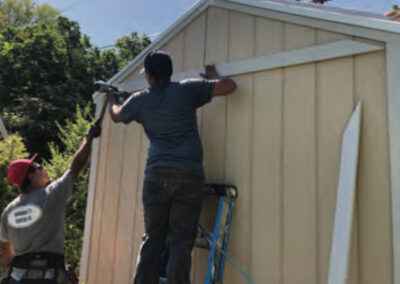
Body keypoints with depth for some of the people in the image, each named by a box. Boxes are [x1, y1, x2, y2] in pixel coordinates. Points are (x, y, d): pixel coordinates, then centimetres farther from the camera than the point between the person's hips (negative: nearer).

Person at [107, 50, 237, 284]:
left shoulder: (140, 100, 13)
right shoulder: (187, 90, 6)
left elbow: (116, 115, 34)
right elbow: (230, 86, 8)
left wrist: (111, 99, 55)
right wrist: (212, 77, 29)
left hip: (157, 174, 2)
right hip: (189, 175, -2)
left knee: (153, 240, 11)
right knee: (181, 243, 0)